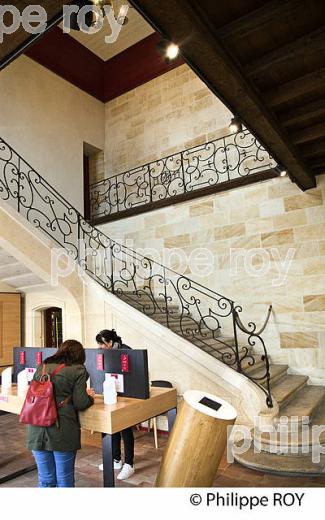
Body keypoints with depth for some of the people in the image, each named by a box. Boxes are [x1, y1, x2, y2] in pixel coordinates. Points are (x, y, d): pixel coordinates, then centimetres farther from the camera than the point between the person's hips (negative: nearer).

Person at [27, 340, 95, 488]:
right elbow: (80, 403, -9)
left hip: (37, 430, 4)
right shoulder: (78, 370, -3)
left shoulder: (42, 367, 12)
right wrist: (90, 396, 13)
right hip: (62, 432, -4)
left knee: (45, 480, 19)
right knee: (64, 480, 13)